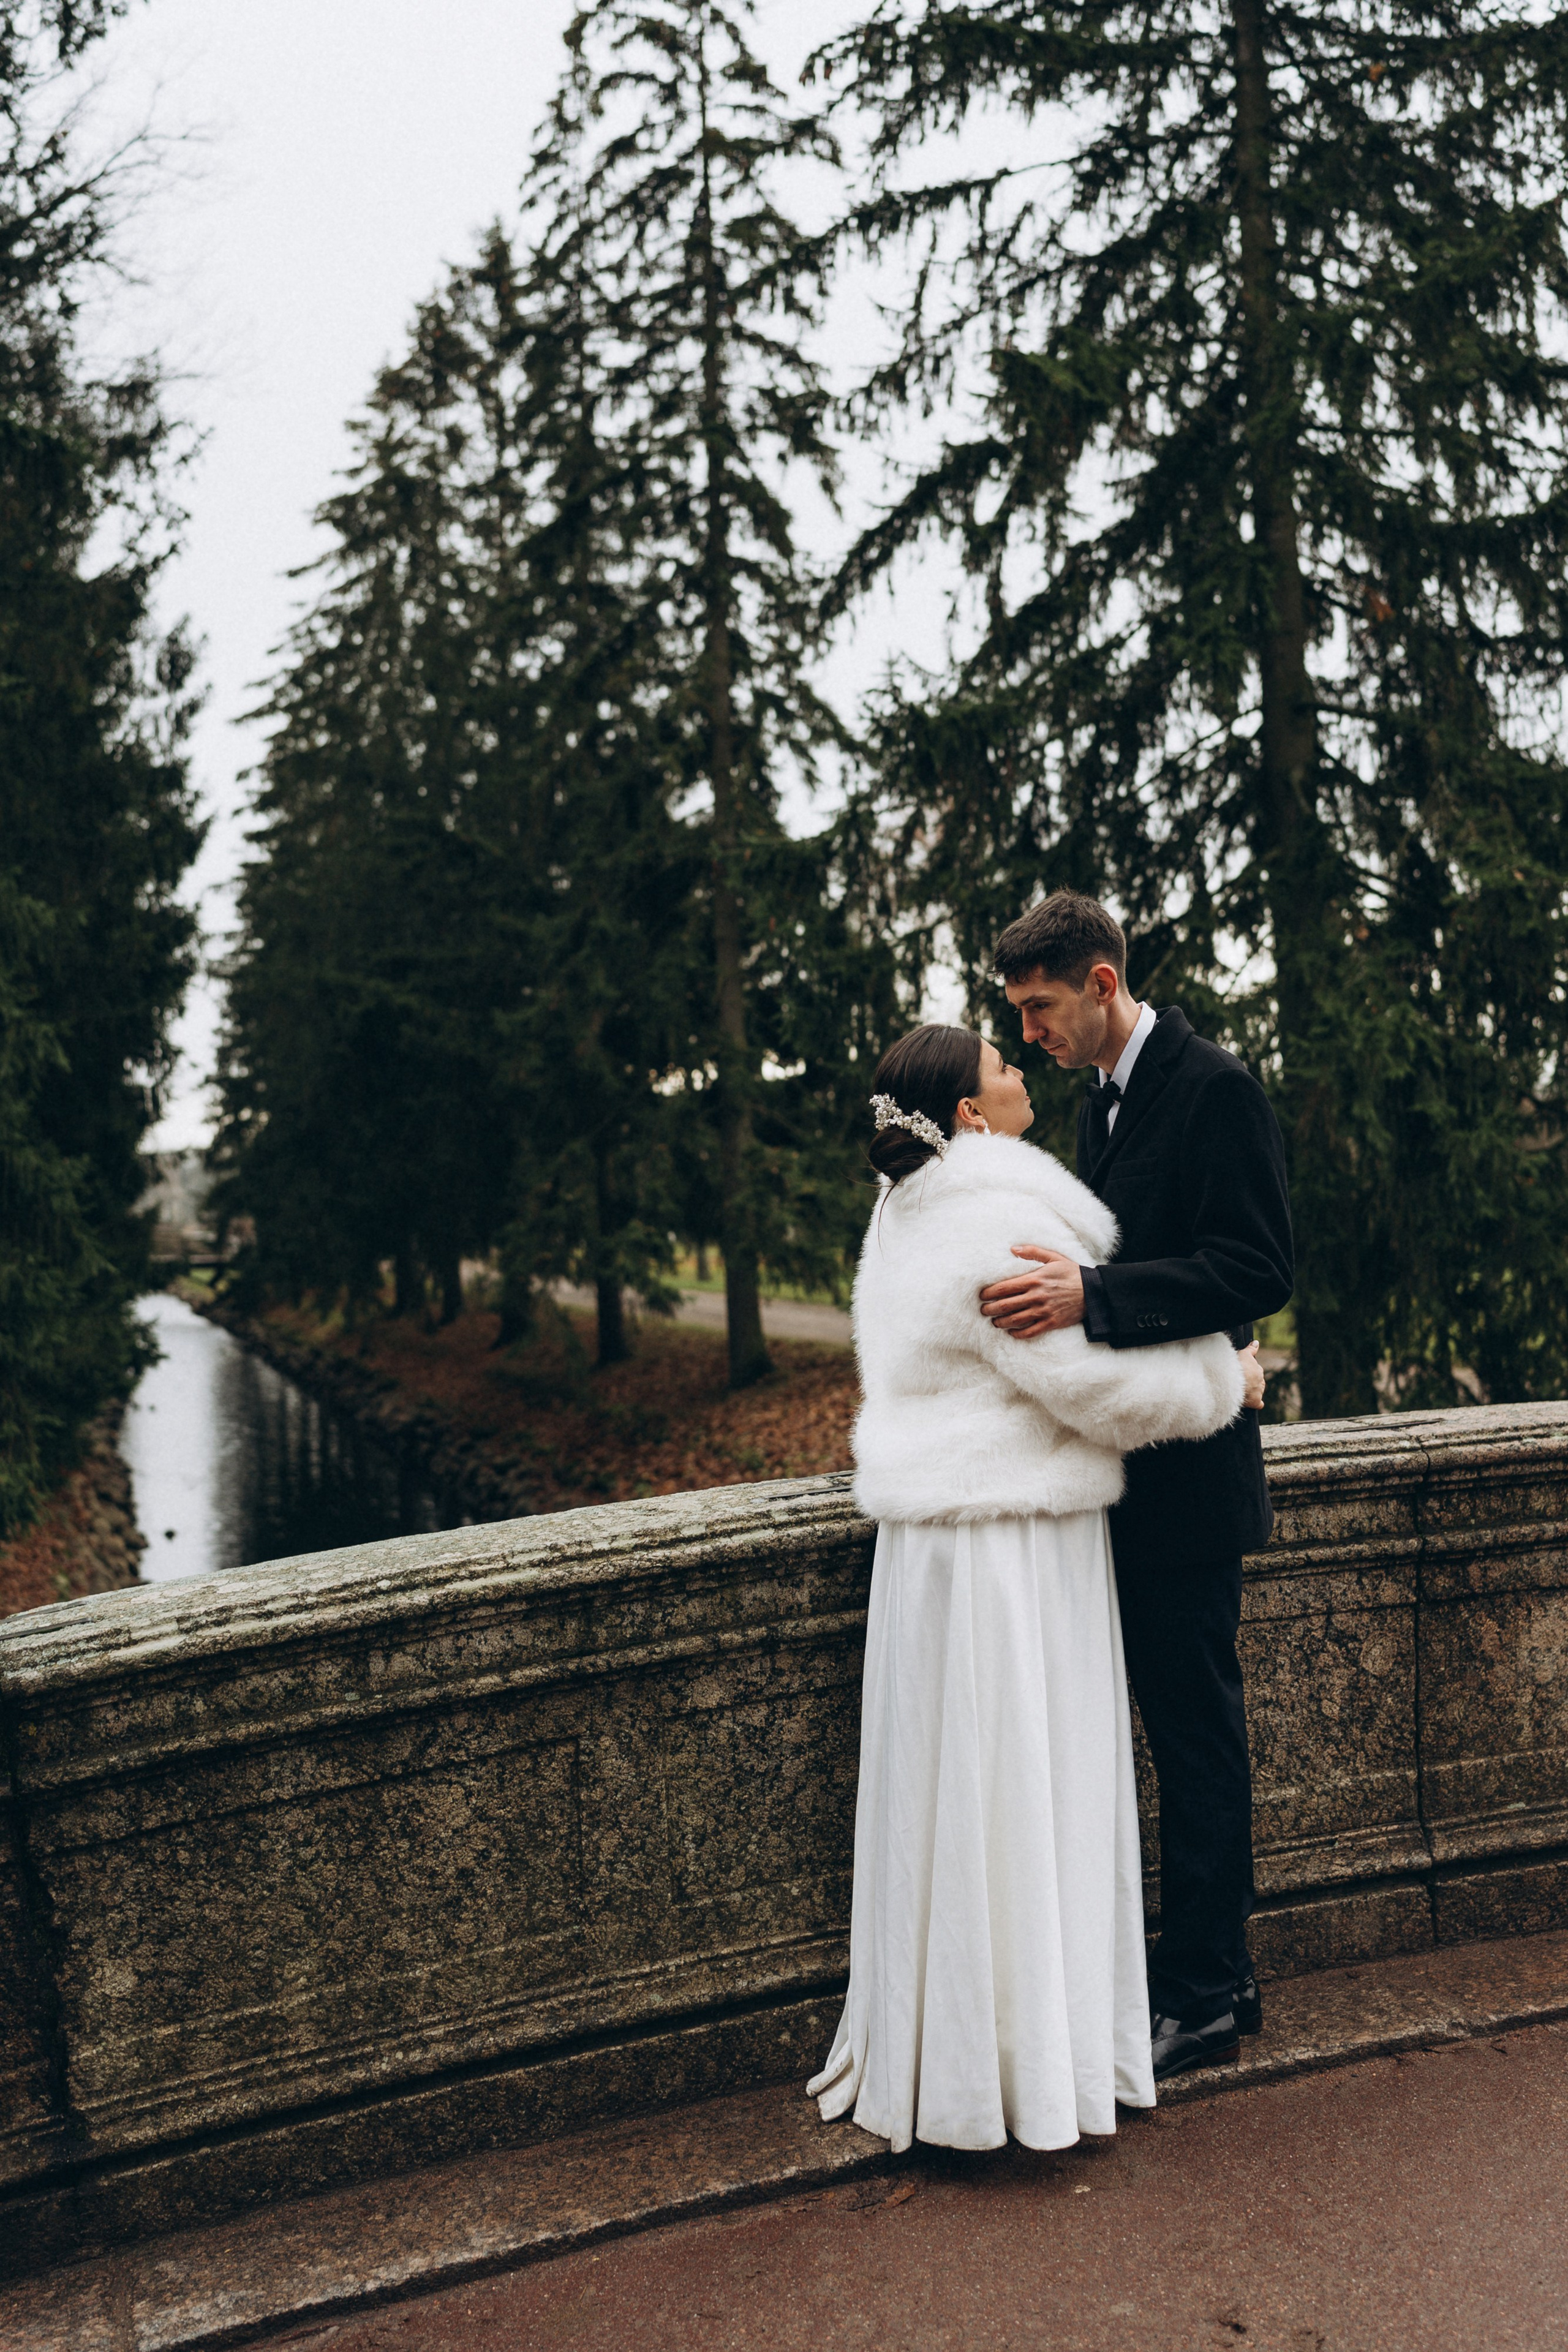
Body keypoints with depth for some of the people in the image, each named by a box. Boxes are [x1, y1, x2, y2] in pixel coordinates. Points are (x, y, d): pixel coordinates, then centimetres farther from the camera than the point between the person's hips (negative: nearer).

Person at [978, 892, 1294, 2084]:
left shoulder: (1216, 1088, -13)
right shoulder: (1105, 1100, 14)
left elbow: (1261, 1270, -21)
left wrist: (1093, 1295, -29)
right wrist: (1060, 1284, 5)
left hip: (1187, 1472, -9)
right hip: (1133, 1471, 9)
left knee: (1199, 1736, 1)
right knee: (1183, 1729, 16)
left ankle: (1204, 1999, 14)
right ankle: (1219, 1972, 28)